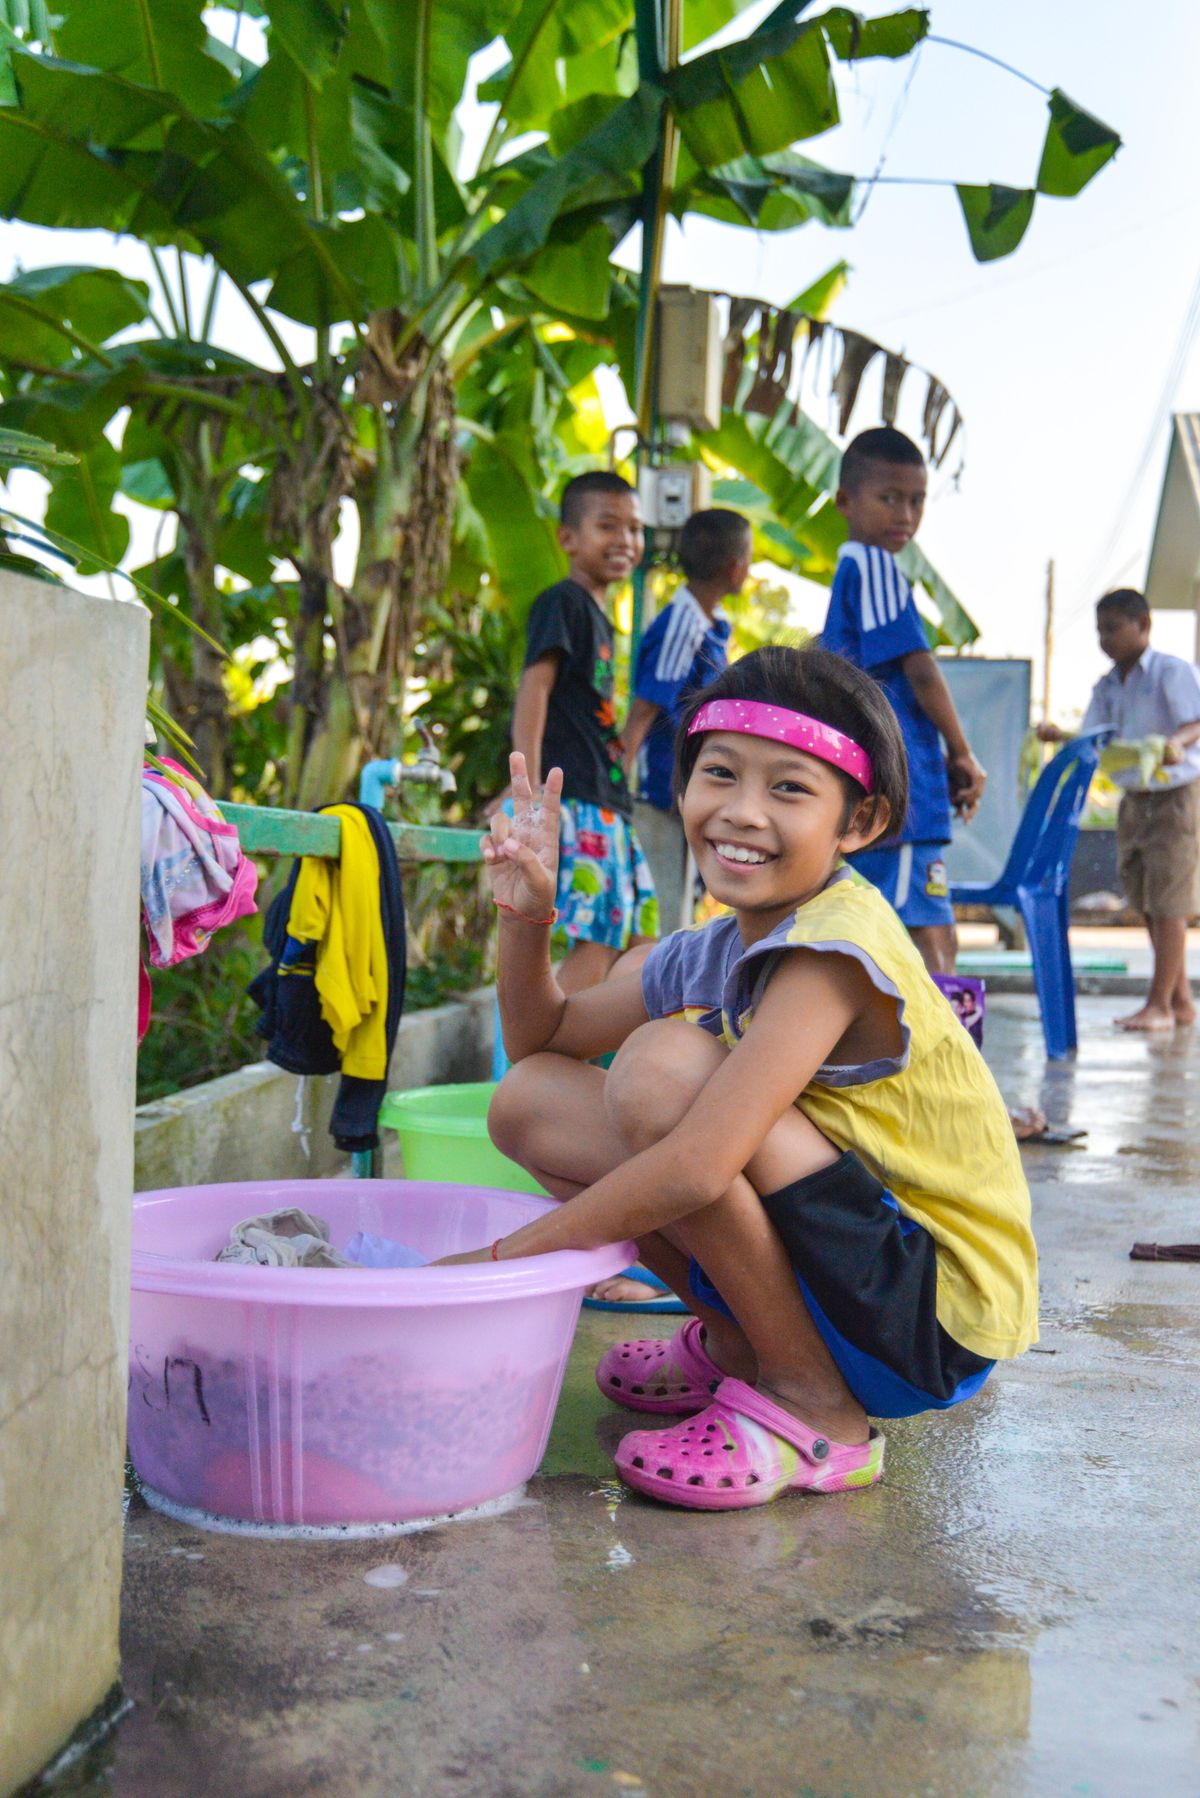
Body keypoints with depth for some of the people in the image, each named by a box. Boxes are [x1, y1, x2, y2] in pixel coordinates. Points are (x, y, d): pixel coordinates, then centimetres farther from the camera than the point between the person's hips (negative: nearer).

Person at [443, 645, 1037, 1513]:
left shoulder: (837, 946, -21)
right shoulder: (706, 956, 3)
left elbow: (698, 1169, -32)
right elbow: (542, 1041, 17)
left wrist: (497, 1259, -23)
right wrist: (528, 917, -3)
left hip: (935, 1319, -8)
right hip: (831, 1286, 8)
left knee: (665, 1066, -27)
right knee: (530, 1100, -2)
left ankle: (815, 1415, -13)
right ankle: (739, 1348, 11)